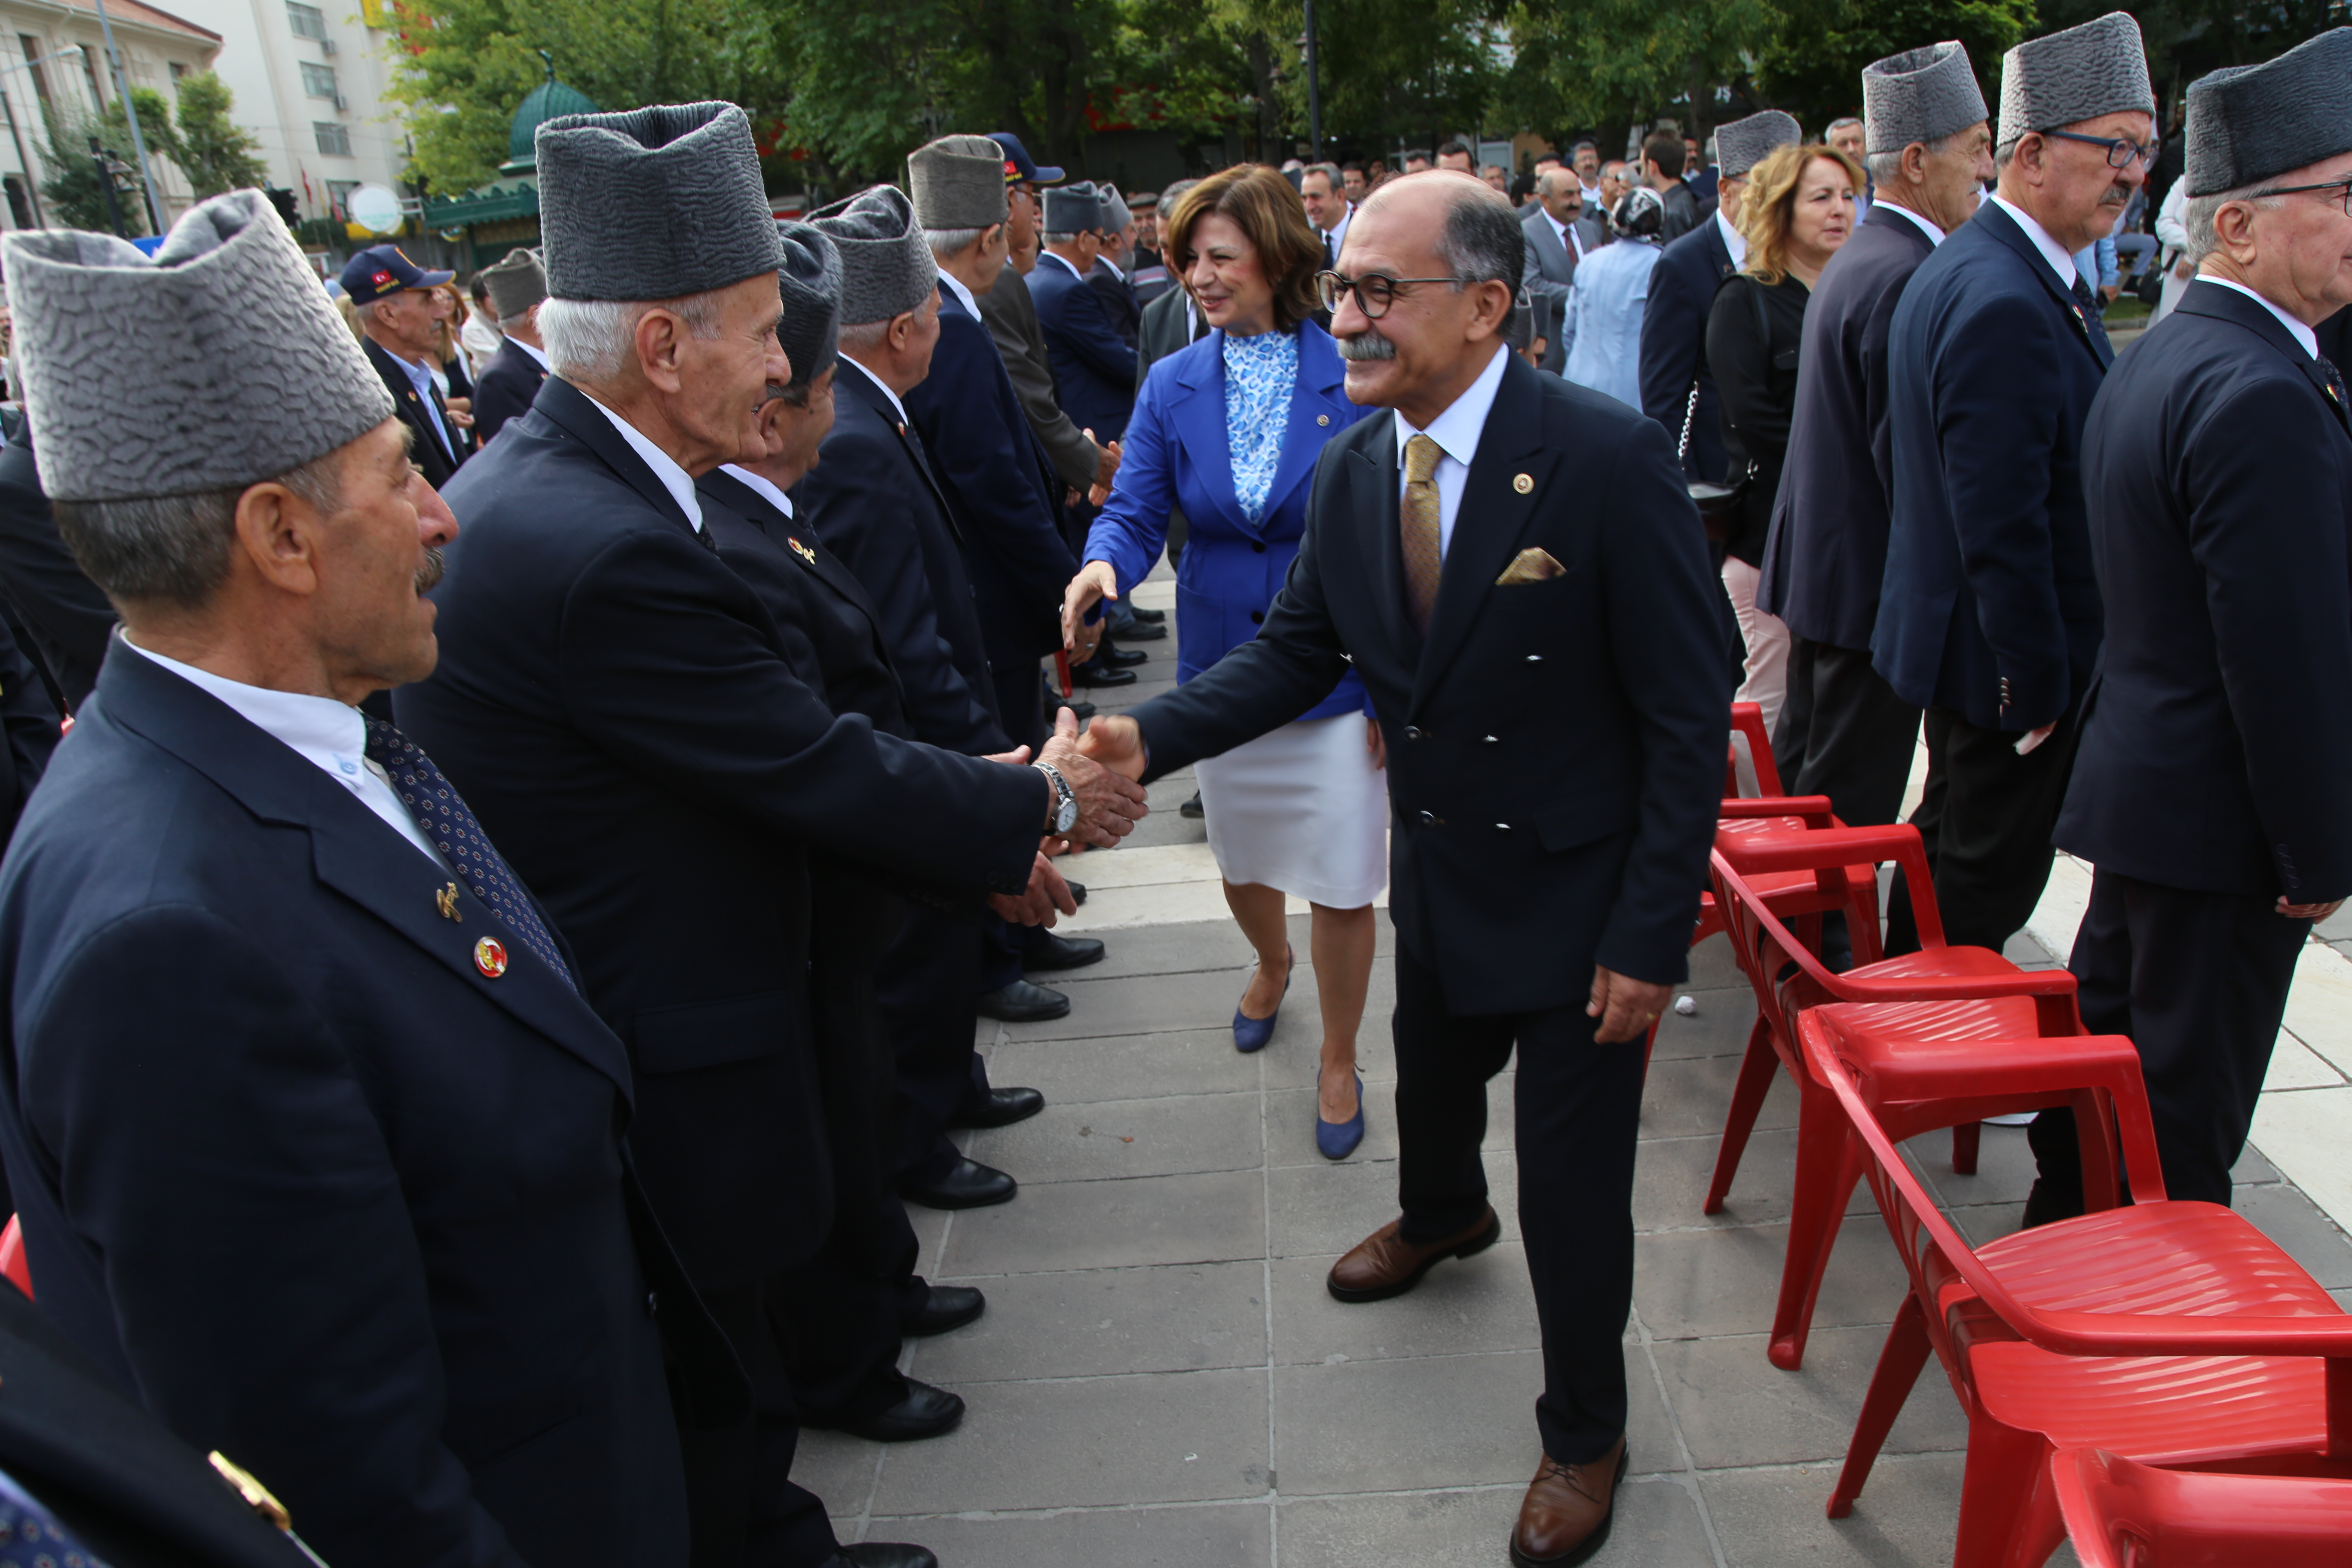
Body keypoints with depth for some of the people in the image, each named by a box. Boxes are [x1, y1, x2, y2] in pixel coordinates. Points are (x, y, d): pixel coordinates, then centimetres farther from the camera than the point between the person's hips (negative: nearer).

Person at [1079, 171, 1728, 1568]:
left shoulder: (1610, 459, -23)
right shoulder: (1351, 469, -5)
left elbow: (1688, 717, -20)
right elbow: (1297, 649, 4)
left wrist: (1650, 936, -20)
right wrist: (1149, 737, -12)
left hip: (1578, 892, -6)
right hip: (1437, 871, 6)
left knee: (1573, 1189, 7)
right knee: (1430, 1078, 29)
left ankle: (1586, 1431, 35)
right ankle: (1441, 1219, 65)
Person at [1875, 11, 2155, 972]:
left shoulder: (1964, 269, 9)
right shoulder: (2005, 304, -25)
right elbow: (2002, 527, -27)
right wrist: (2041, 685, -19)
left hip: (1962, 637, 11)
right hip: (2010, 657, -11)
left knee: (1950, 847, 23)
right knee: (1990, 879, 3)